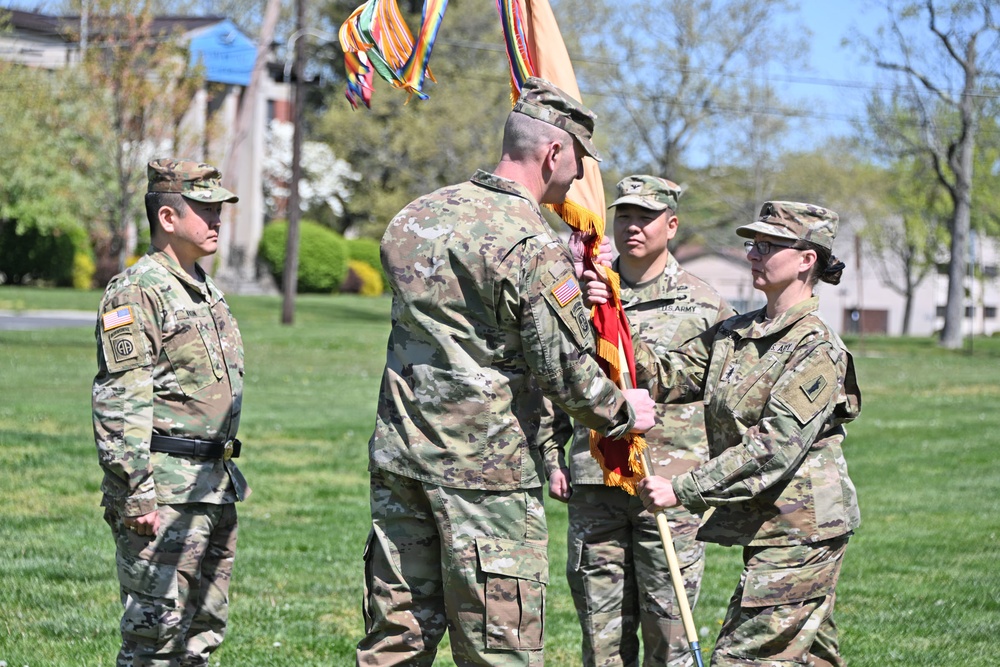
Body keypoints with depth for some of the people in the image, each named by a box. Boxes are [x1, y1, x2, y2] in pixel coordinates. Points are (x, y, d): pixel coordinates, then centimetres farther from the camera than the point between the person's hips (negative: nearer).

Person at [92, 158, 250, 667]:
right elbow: (118, 404, -17)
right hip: (162, 492, -9)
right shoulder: (136, 292, -11)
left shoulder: (206, 292, 18)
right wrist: (136, 495, -22)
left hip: (214, 487, 9)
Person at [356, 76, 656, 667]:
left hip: (399, 457, 7)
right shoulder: (536, 247, -15)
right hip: (486, 468, -7)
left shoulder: (416, 217, 10)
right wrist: (622, 412, 6)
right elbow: (566, 369, -14)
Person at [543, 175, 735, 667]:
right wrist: (552, 459, 8)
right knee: (601, 625, 6)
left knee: (667, 627, -1)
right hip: (594, 483, 3)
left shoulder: (705, 305, 4)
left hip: (673, 484, -2)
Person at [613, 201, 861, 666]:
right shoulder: (735, 334, 12)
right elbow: (669, 376, 7)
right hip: (767, 528, 9)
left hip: (800, 532, -9)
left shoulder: (817, 349, -14)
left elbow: (773, 450, -21)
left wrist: (682, 490, -22)